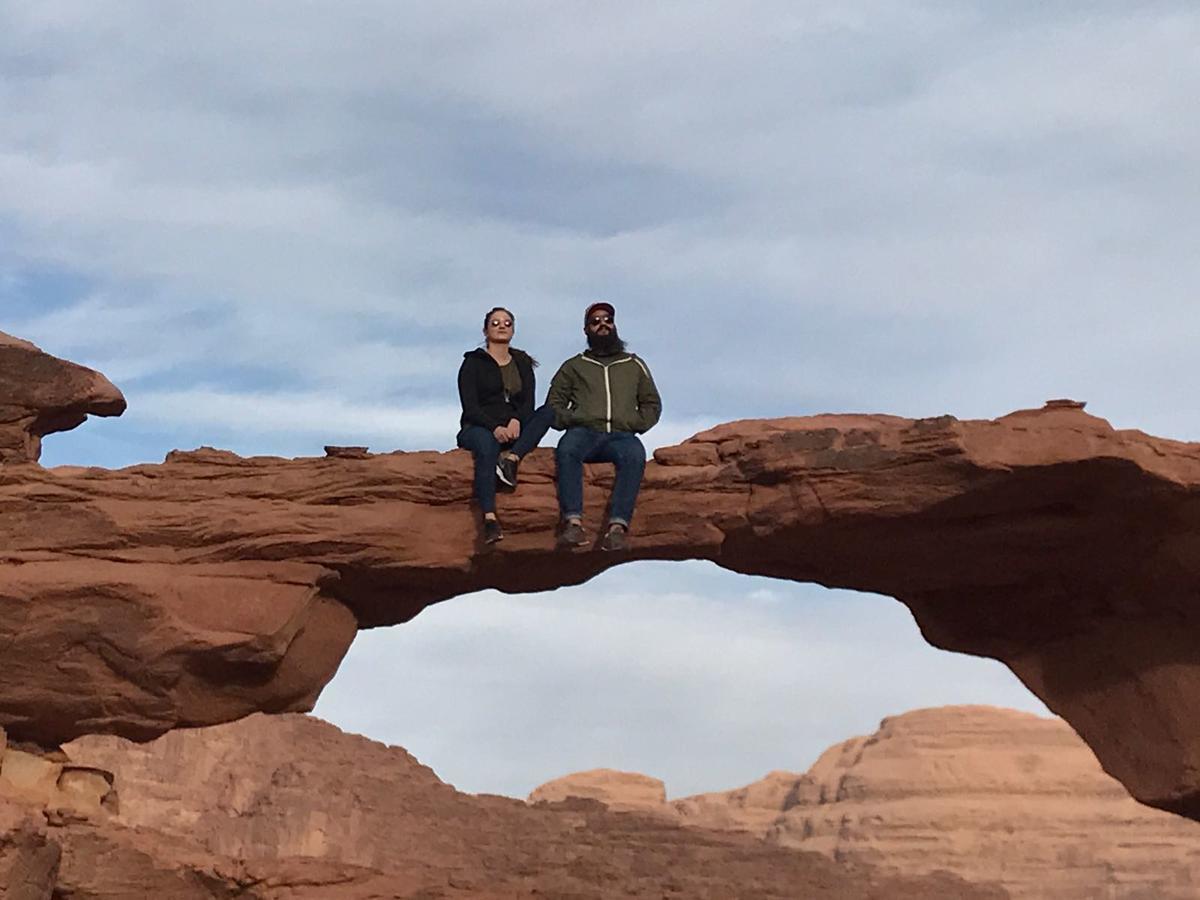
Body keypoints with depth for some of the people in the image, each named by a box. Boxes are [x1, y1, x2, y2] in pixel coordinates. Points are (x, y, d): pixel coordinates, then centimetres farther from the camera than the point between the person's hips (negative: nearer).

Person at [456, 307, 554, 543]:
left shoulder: (522, 363, 17)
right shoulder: (473, 362, 6)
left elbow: (528, 402, 4)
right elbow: (470, 406, -6)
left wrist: (516, 421, -19)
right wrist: (495, 427, -23)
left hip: (513, 430, 4)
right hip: (479, 428, -4)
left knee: (548, 412, -22)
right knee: (486, 447, -40)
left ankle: (511, 458, -39)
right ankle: (489, 519, -54)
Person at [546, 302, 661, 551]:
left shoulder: (634, 365, 28)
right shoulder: (573, 366, 25)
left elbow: (652, 404, 26)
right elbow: (553, 404, 18)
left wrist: (635, 424, 5)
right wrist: (571, 419, -3)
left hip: (621, 435, 0)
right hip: (584, 432, 0)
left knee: (635, 454, -37)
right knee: (567, 450, -38)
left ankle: (617, 525, -47)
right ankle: (573, 522, -47)